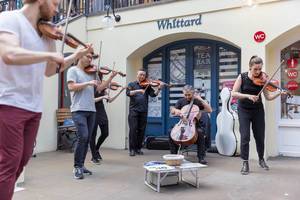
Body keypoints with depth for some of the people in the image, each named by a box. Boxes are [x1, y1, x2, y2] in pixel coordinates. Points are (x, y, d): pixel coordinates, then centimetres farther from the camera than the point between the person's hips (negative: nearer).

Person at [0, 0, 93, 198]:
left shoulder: (45, 34, 13)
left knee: (22, 160, 15)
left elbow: (48, 70, 22)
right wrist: (50, 54, -19)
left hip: (33, 107, 8)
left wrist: (75, 56, 15)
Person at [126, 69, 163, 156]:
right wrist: (138, 90, -21)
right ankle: (132, 149, 1)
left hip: (143, 111, 2)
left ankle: (138, 148, 15)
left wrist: (159, 88, -16)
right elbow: (128, 93, -8)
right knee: (133, 129, -6)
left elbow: (153, 94, -1)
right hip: (133, 110, -2)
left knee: (141, 130, 4)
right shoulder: (131, 84, 10)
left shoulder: (147, 86, 13)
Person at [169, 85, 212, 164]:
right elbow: (172, 111, 1)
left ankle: (201, 157, -26)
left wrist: (200, 99, -14)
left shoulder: (197, 101, 2)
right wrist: (177, 111, -22)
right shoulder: (181, 101, 10)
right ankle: (173, 155, -10)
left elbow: (209, 110, -10)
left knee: (200, 132, -35)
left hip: (195, 125, -2)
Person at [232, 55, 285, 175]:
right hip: (244, 110, -2)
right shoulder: (242, 77, -10)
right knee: (245, 137, -8)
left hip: (258, 110, 2)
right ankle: (245, 163, 3)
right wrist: (248, 96, -28)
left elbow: (268, 97, -7)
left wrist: (279, 92, -24)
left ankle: (261, 160, 32)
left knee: (260, 137, 9)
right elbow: (233, 93, -16)